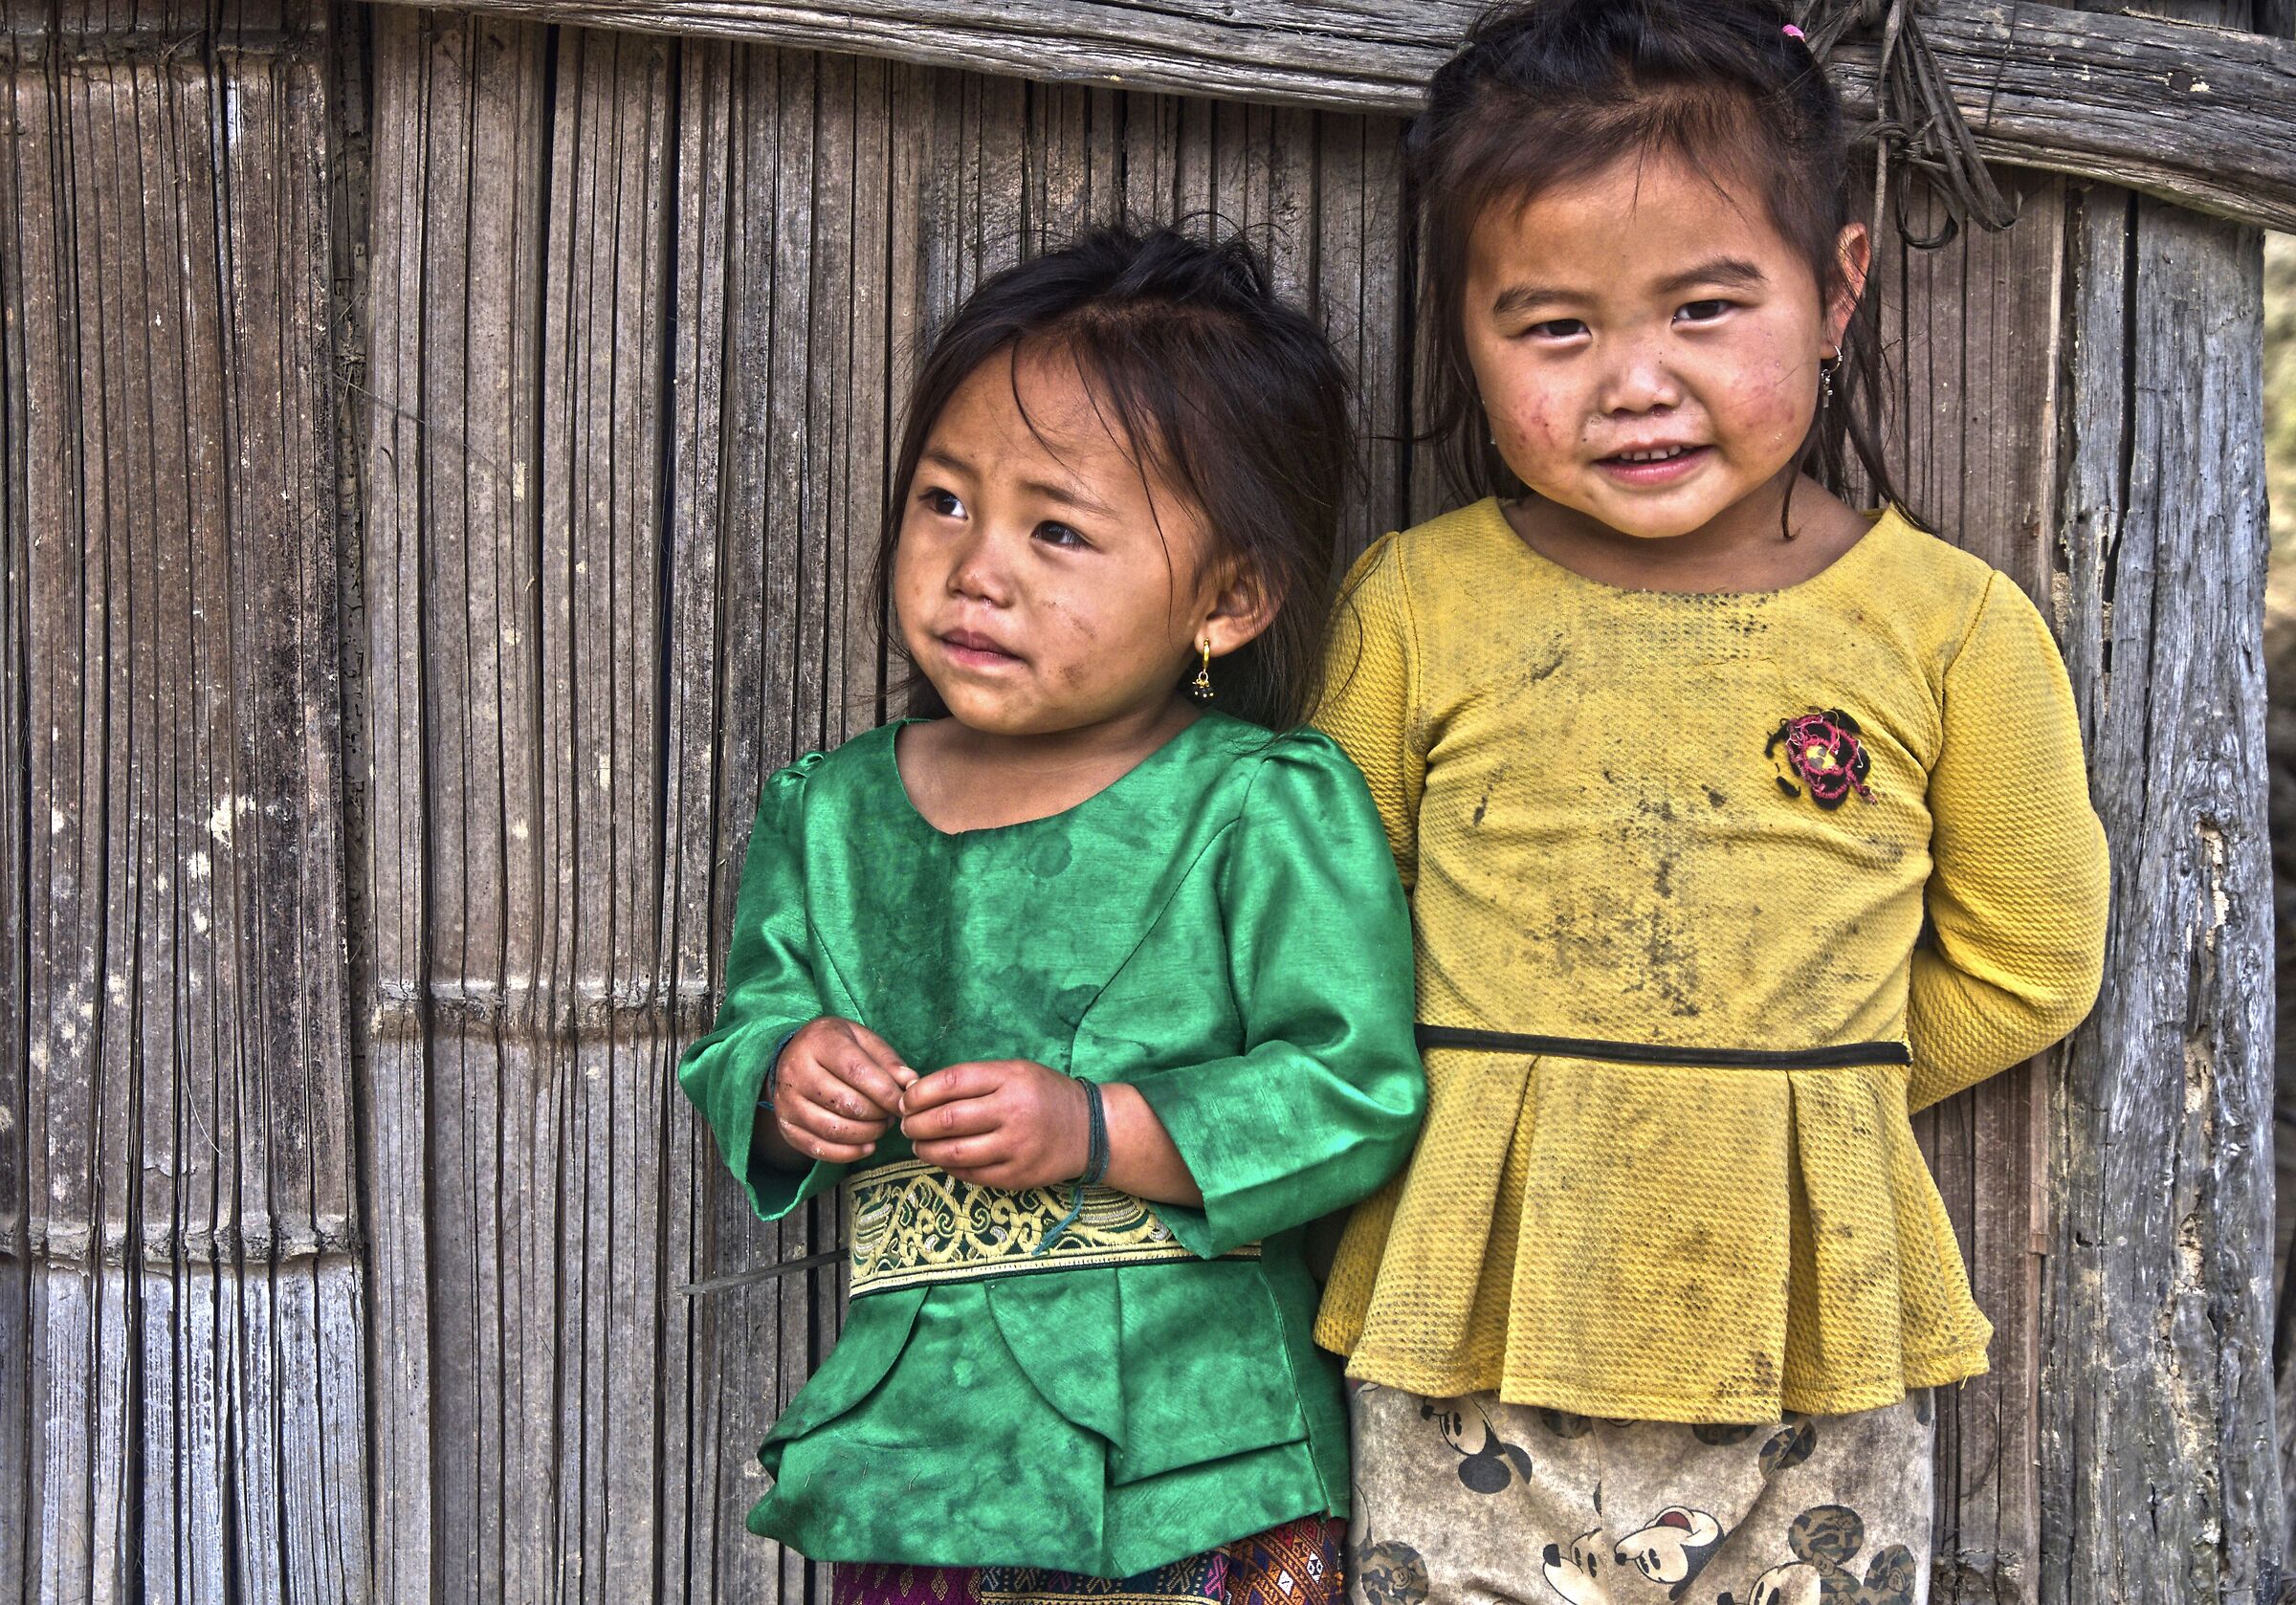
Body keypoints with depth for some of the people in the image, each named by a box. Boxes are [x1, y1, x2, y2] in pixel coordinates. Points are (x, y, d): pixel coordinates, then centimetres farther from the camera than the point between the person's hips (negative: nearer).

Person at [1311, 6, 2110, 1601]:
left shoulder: (1953, 625, -3)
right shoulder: (1412, 611, -3)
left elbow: (2025, 965, 7)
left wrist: (1791, 1101, 4)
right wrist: (1503, 1097, 2)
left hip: (1814, 1331, 0)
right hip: (1479, 1322, 0)